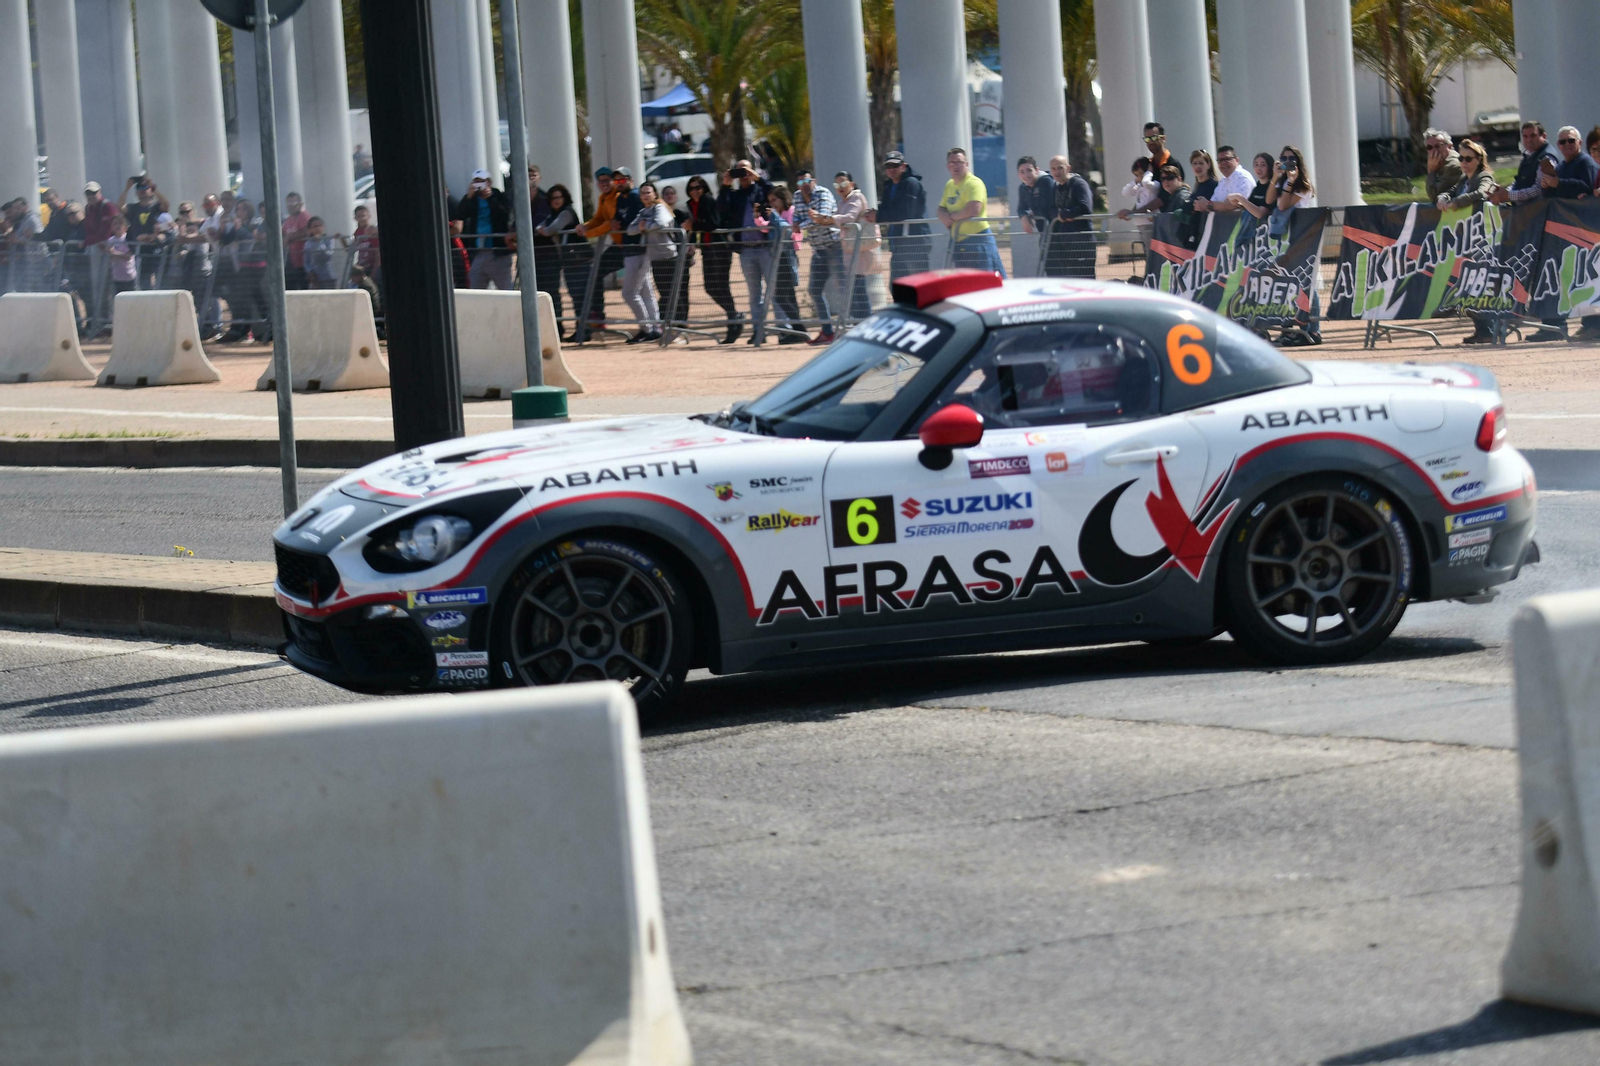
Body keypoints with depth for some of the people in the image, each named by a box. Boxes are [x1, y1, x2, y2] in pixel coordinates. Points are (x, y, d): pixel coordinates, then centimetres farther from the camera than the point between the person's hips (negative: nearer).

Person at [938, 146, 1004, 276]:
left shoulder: (974, 183, -12)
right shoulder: (949, 185, 15)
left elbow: (973, 210, -25)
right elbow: (941, 209, 19)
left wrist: (952, 217, -10)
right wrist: (945, 217, -6)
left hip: (978, 240, -9)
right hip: (958, 242, 9)